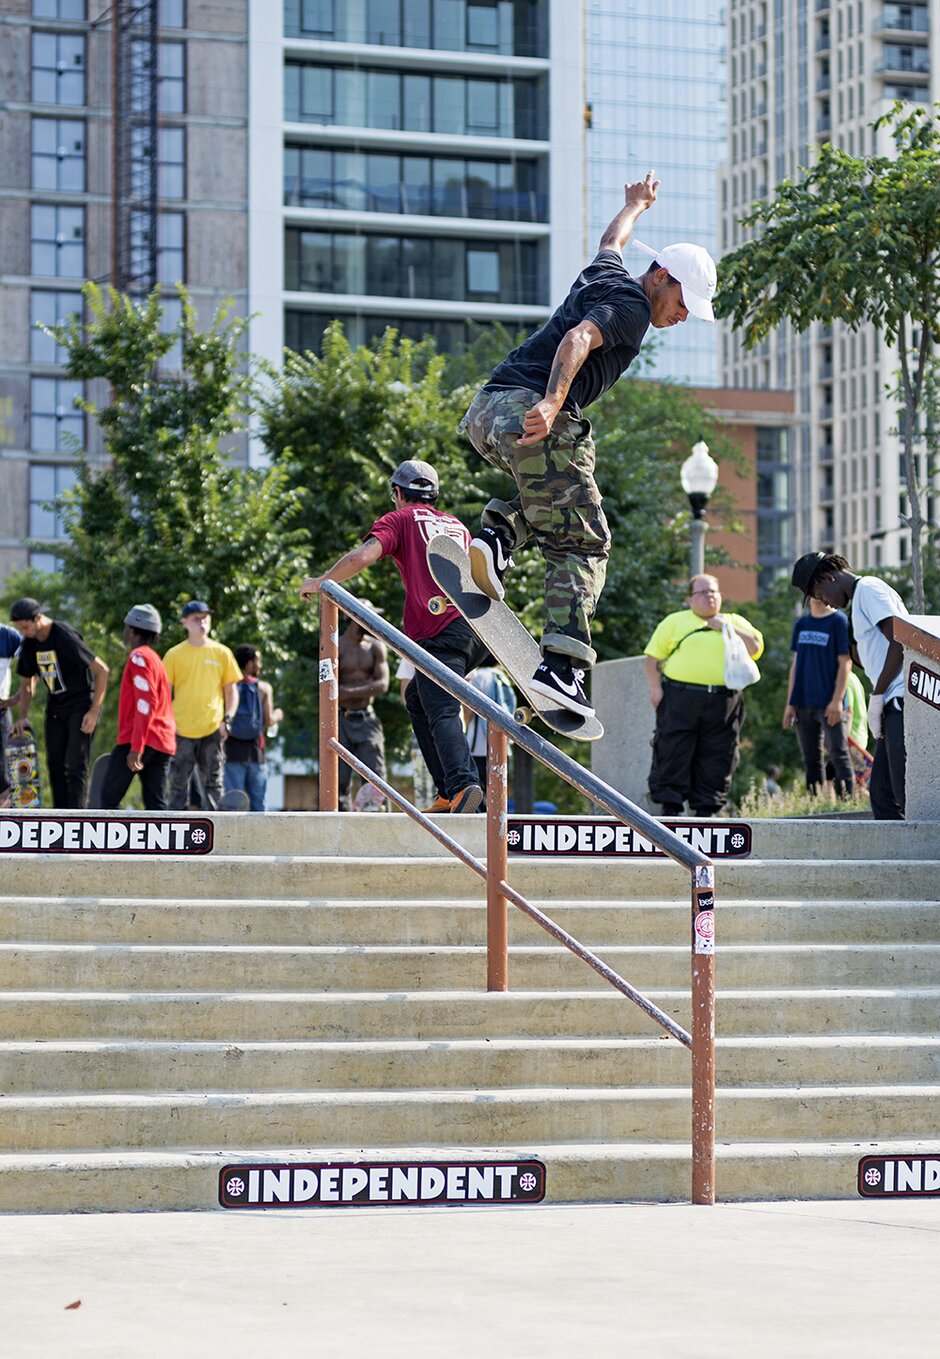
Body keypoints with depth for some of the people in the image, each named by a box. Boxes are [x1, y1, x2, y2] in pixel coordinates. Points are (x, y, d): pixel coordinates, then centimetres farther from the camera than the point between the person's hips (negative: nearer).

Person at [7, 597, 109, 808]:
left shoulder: (66, 637, -22)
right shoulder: (30, 643, 0)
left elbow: (102, 670, -17)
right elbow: (27, 683, 14)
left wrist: (94, 711, -18)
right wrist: (23, 716, 0)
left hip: (81, 706, -7)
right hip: (55, 707, 7)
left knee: (76, 765, -12)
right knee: (55, 764, 4)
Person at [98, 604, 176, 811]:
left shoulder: (139, 657, -7)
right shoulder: (154, 658, 22)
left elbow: (146, 703, -18)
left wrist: (136, 747, -22)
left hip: (141, 741, -9)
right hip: (163, 743, 9)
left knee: (109, 797, -1)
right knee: (156, 805, 3)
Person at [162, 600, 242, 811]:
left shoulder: (221, 653, 6)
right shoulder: (174, 655, 4)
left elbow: (231, 690, 10)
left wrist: (227, 719, -2)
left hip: (212, 730, 1)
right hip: (181, 730, -1)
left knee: (213, 783, 4)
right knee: (179, 783, 1)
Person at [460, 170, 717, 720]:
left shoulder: (604, 277, 24)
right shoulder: (632, 307, -2)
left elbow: (611, 242, 48)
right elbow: (578, 338, -21)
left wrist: (638, 204, 69)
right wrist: (552, 402, -35)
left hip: (486, 412, 9)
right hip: (534, 415, -9)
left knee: (551, 488, 35)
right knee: (581, 545, -3)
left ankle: (498, 536, 6)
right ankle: (561, 668, -17)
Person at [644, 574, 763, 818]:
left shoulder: (735, 622, 19)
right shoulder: (675, 622, 13)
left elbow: (755, 648, 4)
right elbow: (653, 656, 9)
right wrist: (655, 688, -4)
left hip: (723, 705, 2)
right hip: (680, 699, -2)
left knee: (715, 760, 2)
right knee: (672, 756, -6)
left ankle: (705, 810, 9)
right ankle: (670, 806, -1)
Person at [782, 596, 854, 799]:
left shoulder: (839, 621, -4)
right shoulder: (801, 624, 13)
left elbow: (845, 662, -8)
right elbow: (796, 664, 15)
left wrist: (837, 700, -15)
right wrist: (790, 703, 10)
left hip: (828, 704, -6)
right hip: (803, 704, 6)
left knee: (838, 755, -8)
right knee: (811, 759, 8)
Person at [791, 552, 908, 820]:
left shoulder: (869, 589, -4)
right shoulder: (860, 599, 26)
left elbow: (900, 642, -14)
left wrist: (876, 697, -11)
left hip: (902, 700, -10)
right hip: (894, 707, 10)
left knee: (906, 793, -14)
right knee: (881, 793, 8)